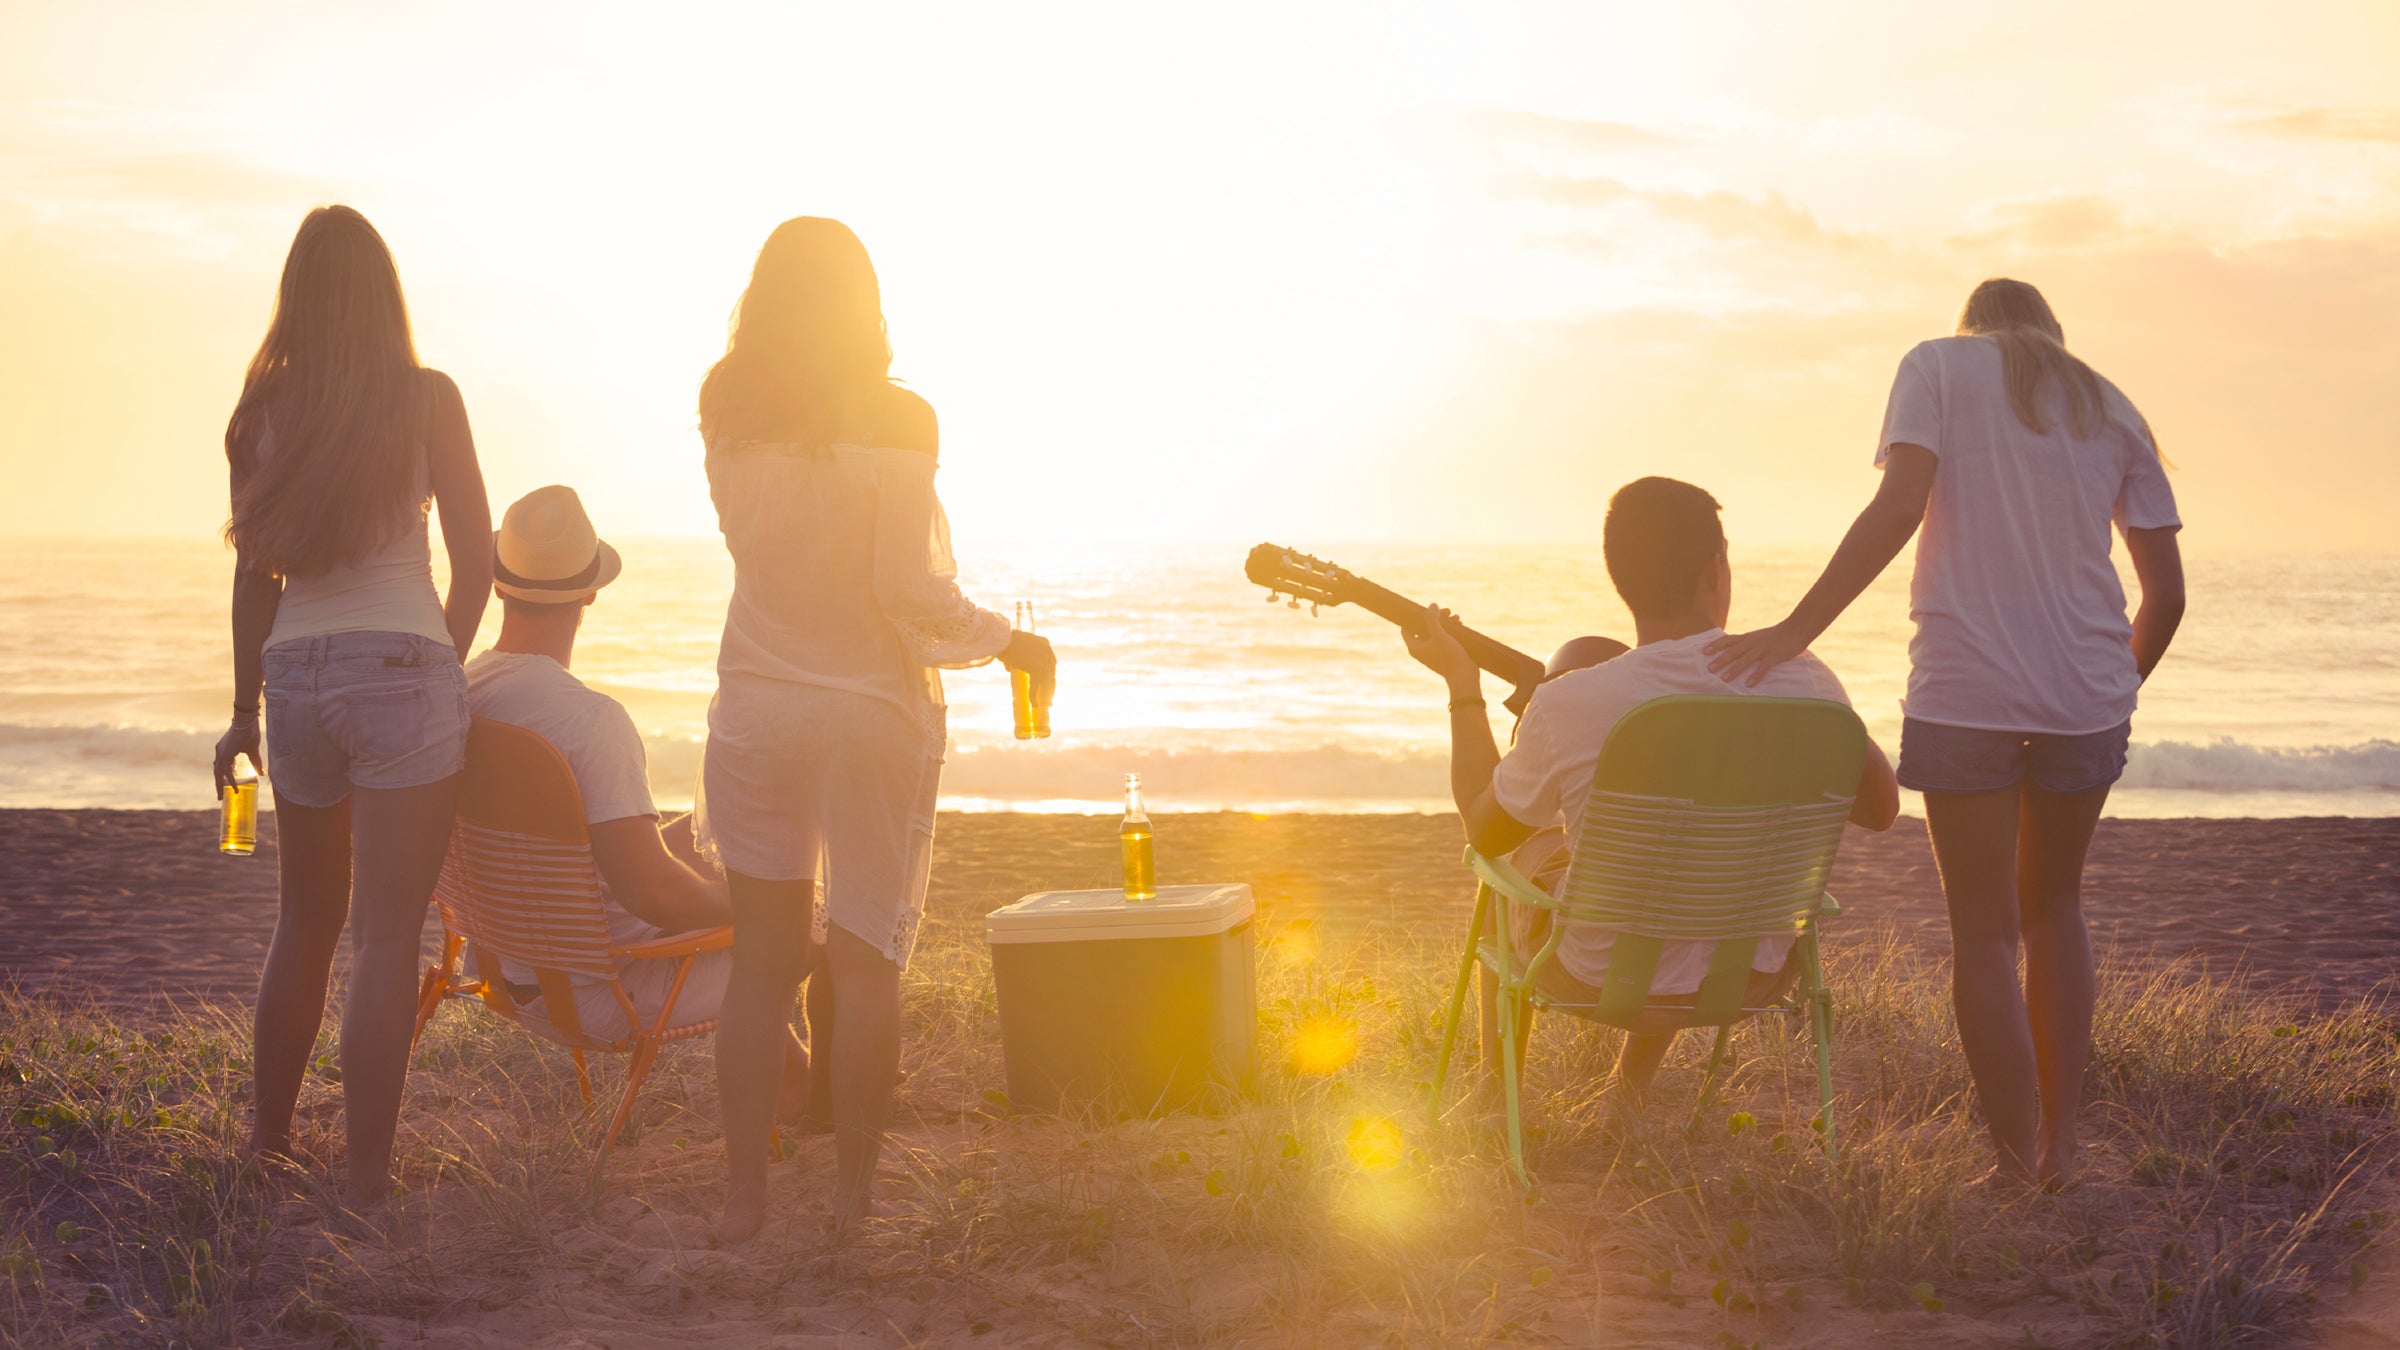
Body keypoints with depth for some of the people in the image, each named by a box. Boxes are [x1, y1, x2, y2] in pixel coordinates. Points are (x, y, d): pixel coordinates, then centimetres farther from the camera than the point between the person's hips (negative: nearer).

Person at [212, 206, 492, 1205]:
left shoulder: (265, 406, 5)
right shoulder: (428, 399, -3)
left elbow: (255, 572, 8)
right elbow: (475, 561, 0)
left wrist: (246, 709, 17)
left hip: (296, 673, 4)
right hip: (403, 668, -4)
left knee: (307, 916, 19)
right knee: (385, 932, -3)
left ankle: (268, 1137, 26)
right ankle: (366, 1179, -3)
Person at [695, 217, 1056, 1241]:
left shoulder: (726, 418, -1)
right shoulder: (895, 421, -11)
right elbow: (907, 590, -15)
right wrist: (1008, 642, 1)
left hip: (756, 711, 3)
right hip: (872, 709, -3)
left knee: (761, 961, 8)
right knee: (864, 961, 6)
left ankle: (744, 1192, 9)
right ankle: (854, 1192, 10)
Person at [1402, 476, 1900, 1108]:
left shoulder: (1566, 706, -23)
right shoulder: (1802, 681, -19)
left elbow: (1484, 830, -4)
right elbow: (1880, 807, -2)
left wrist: (1463, 685, 6)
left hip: (1598, 978, -2)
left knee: (1518, 856, 33)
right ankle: (1629, 1096, 50)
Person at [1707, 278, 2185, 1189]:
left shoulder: (1937, 365, 5)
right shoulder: (2112, 411, 16)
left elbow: (1897, 510, -11)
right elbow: (2166, 590, 10)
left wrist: (1797, 629, -10)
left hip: (1965, 691, -4)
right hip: (2086, 692, 4)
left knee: (1984, 933, 5)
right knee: (2053, 907, 21)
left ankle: (2015, 1169, 5)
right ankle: (2058, 1148, 21)